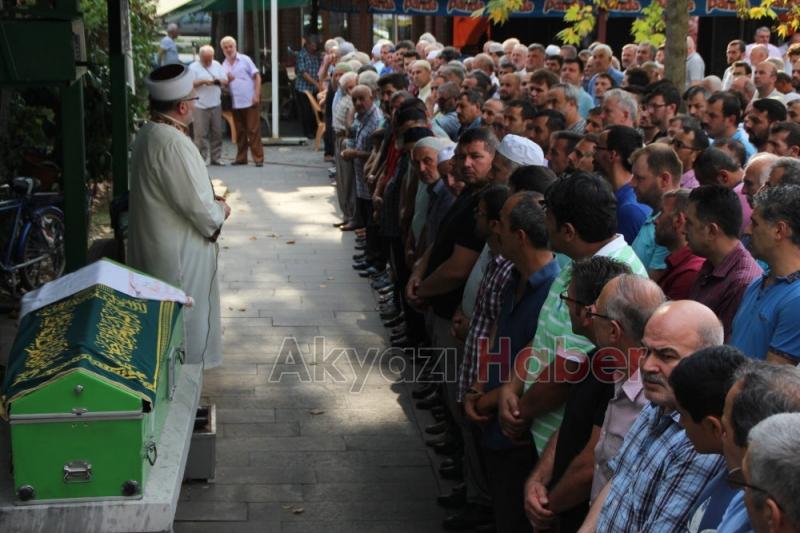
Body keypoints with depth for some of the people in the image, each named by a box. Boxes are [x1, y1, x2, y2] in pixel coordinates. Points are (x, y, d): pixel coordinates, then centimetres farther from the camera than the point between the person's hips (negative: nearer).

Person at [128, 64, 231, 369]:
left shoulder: (147, 135, 6)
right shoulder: (174, 144, -25)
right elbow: (200, 209, -24)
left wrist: (210, 201, 7)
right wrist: (219, 211, -3)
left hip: (150, 247, 10)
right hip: (178, 255, -9)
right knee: (186, 331, 3)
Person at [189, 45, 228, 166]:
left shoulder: (217, 65, 14)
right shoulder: (194, 67, 1)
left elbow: (226, 82, 13)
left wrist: (219, 81, -8)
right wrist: (203, 81, -17)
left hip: (216, 105, 4)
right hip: (200, 106, -4)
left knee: (217, 133, 5)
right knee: (201, 134, -6)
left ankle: (216, 158, 12)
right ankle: (200, 159, -3)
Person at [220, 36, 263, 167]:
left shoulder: (245, 60, 0)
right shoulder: (224, 65, 11)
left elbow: (257, 77, -2)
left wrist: (256, 95, -10)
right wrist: (226, 80, -8)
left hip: (249, 101, -4)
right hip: (235, 103, 4)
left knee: (254, 130, -5)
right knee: (240, 132, 8)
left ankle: (258, 158, -3)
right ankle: (241, 158, 16)